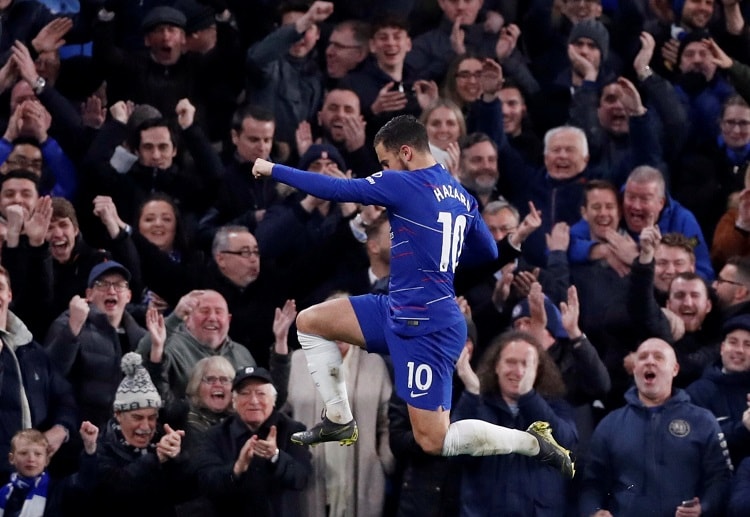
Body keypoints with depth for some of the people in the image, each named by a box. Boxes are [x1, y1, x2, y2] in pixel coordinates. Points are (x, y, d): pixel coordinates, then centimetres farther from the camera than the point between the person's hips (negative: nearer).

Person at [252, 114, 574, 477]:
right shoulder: (459, 195, 8)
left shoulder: (403, 185, -16)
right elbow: (489, 252, 19)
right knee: (309, 322, 10)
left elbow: (334, 189, -14)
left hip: (426, 328, -9)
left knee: (432, 443, -6)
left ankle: (534, 443, 3)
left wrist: (273, 170, -3)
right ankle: (339, 421, 13)